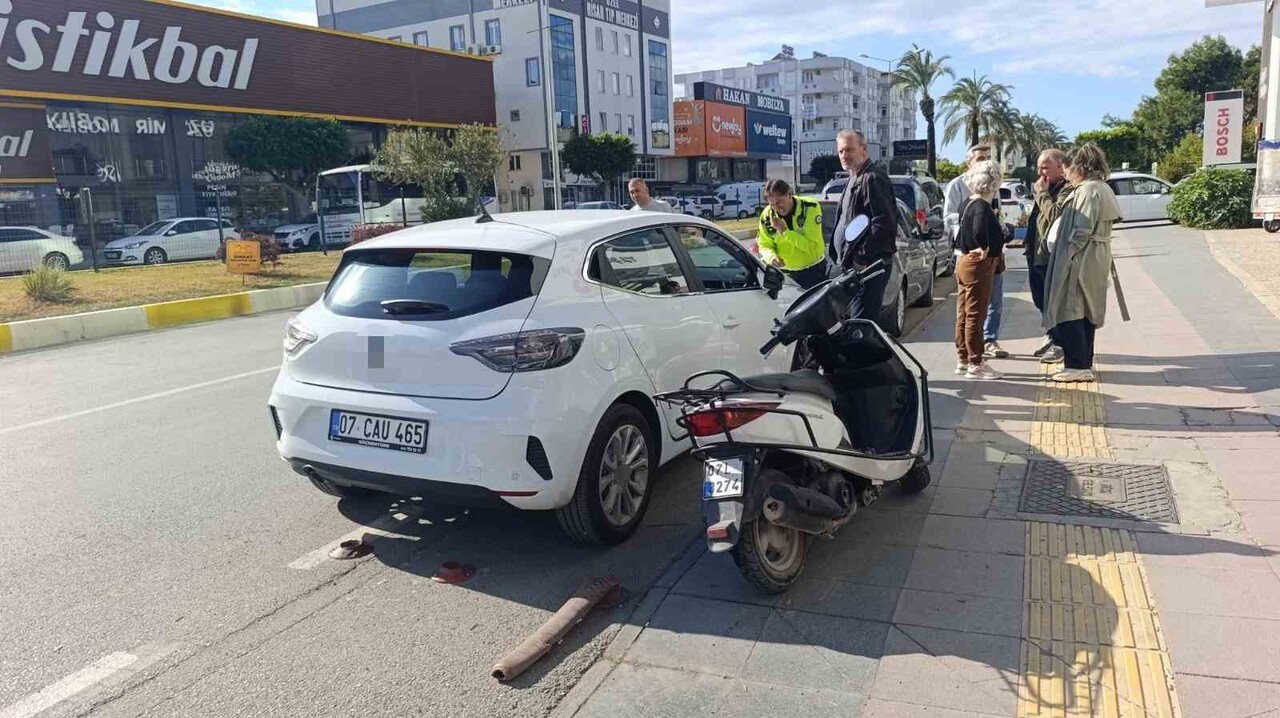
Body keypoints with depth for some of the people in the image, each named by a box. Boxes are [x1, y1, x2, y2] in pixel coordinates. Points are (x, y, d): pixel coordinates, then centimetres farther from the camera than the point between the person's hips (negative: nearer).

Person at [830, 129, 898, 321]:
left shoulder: (872, 179, -13)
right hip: (847, 265, 10)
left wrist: (862, 257, -20)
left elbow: (883, 223, -22)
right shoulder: (854, 179, 21)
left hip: (867, 267, -10)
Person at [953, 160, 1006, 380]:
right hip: (978, 265, -10)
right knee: (975, 315, -3)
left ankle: (963, 360, 23)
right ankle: (975, 364, 3)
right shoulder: (982, 207, -19)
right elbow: (979, 231, -37)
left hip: (965, 261, 10)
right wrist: (985, 249, -22)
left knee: (964, 314, 14)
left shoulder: (968, 203, 9)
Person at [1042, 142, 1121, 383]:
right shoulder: (1100, 188, 17)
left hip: (1080, 261, -11)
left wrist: (1066, 255, -18)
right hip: (1095, 261, 11)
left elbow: (1082, 231, -22)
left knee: (1068, 312, -6)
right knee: (1084, 313, 15)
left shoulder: (1088, 190, -16)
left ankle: (1078, 365, -4)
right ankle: (1084, 363, 22)